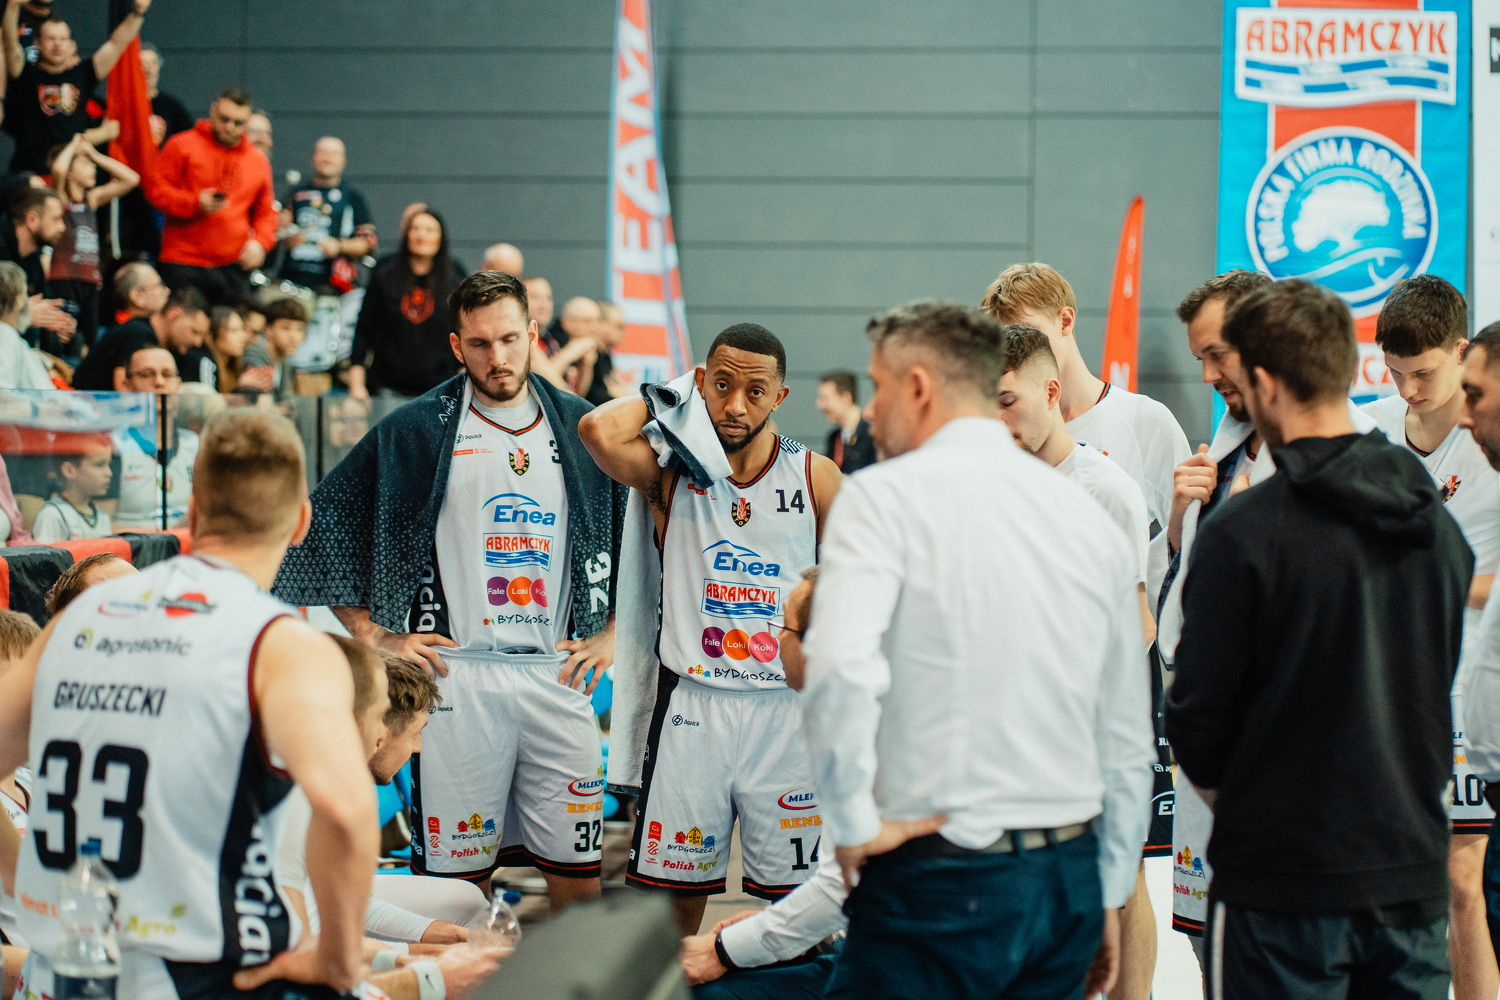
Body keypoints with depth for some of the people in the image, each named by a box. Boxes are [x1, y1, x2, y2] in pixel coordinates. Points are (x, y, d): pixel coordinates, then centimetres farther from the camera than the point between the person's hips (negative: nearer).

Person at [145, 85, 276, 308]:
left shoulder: (258, 160, 16)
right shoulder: (183, 146, 3)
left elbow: (266, 212, 22)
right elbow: (155, 188, -2)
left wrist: (260, 242, 2)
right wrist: (195, 204, -16)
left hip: (233, 266, 3)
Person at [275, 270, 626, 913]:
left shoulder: (580, 428, 9)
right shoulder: (416, 432, 2)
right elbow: (322, 524, 4)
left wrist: (613, 633, 10)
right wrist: (374, 635, 0)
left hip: (557, 674, 2)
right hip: (455, 675, -2)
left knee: (578, 877, 3)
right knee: (456, 880, 0)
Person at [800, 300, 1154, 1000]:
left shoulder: (885, 496, -6)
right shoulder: (1092, 518, 12)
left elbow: (840, 669, -24)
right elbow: (1128, 740, 16)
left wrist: (851, 824, -12)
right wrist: (1108, 896, 23)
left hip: (938, 878, -6)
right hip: (1071, 880, 6)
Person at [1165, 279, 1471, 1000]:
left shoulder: (1242, 531, -14)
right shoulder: (1437, 522, 5)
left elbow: (1197, 714, -9)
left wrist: (1219, 786, 11)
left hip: (1284, 876, -5)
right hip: (1415, 867, 5)